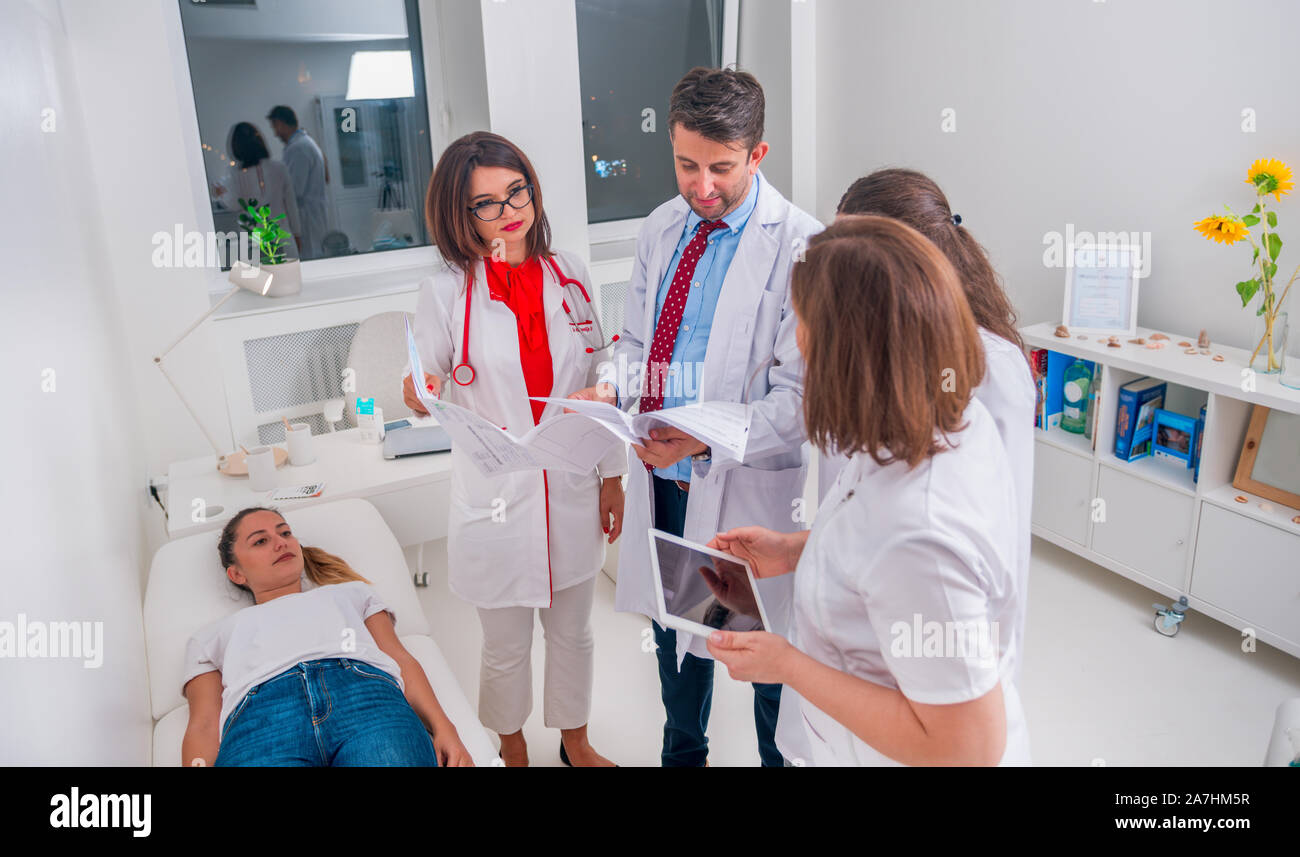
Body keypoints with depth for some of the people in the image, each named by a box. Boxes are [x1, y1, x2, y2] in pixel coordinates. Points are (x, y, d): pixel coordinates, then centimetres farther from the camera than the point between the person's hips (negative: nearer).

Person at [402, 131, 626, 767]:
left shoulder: (569, 274, 0)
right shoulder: (446, 290, -10)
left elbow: (599, 383, 6)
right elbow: (427, 389, -5)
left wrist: (612, 475, 8)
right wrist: (420, 397, -29)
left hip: (572, 493, 3)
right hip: (495, 497, -3)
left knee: (573, 631, 21)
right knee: (506, 648, 15)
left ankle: (575, 742, 47)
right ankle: (513, 750, 45)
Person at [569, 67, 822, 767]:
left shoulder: (799, 246, -16)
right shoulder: (659, 230, 5)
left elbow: (799, 395, -18)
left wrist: (709, 439, -31)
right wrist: (611, 386, -6)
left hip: (749, 485, -6)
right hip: (662, 478, 7)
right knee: (674, 630, 25)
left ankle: (778, 757, 40)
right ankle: (682, 752, 51)